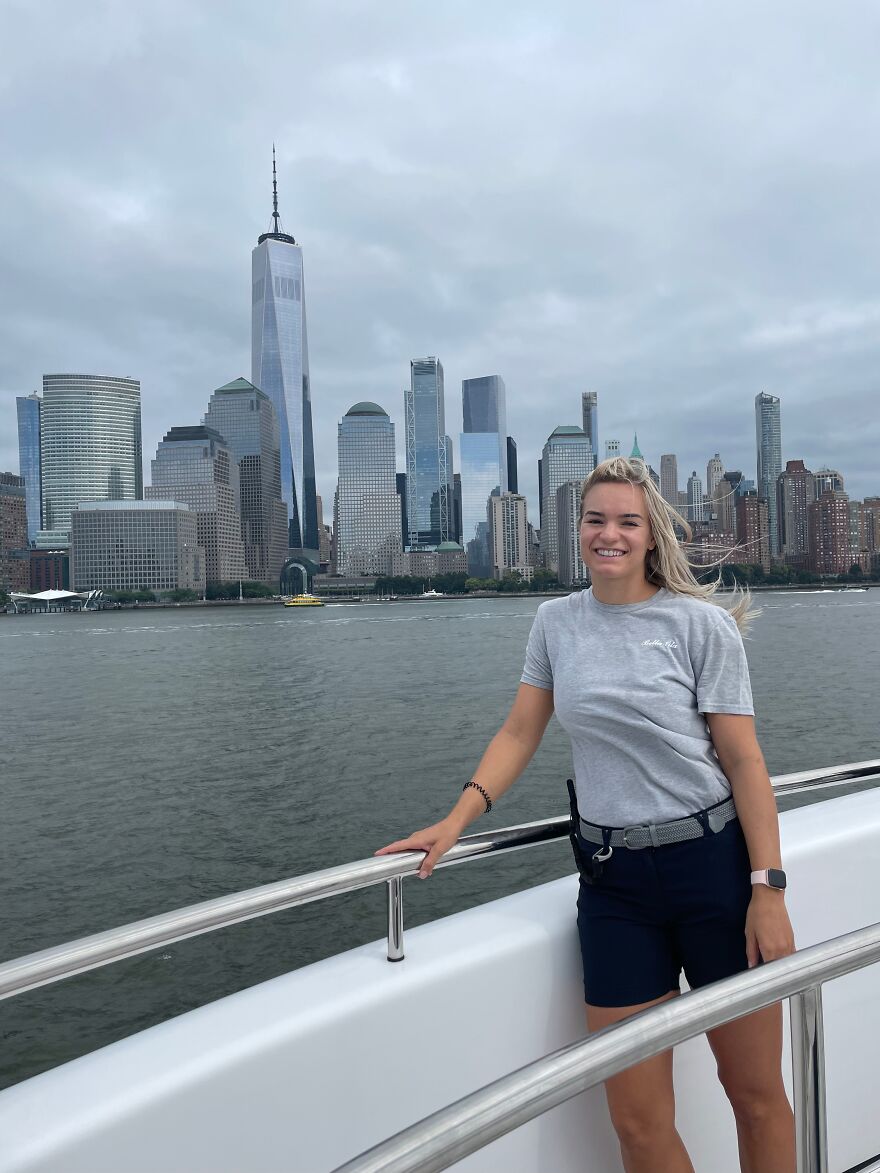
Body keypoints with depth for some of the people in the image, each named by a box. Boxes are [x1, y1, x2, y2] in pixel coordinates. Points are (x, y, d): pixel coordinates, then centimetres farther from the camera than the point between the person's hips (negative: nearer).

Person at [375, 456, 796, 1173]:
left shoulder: (702, 623, -6)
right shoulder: (556, 623, 5)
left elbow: (743, 761, -7)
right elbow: (519, 735, 7)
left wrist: (769, 890, -11)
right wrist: (454, 823, -4)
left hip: (715, 866, -2)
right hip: (614, 879, 2)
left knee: (757, 1095, 13)